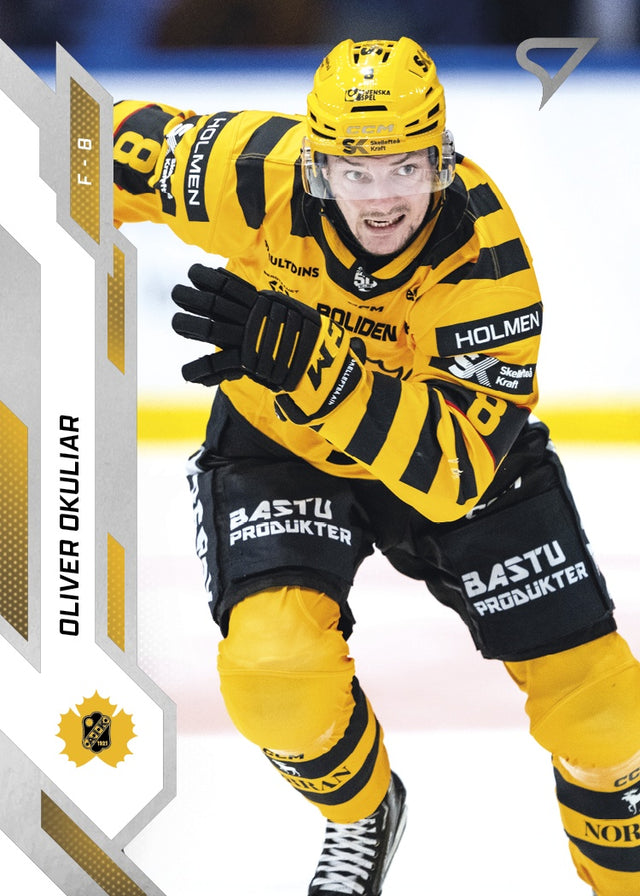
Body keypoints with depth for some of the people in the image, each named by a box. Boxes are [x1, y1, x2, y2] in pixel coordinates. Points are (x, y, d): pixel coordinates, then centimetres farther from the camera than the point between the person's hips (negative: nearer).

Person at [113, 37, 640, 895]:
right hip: (280, 442, 0)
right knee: (273, 665, -24)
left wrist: (312, 361, -49)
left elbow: (457, 469, -39)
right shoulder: (265, 173, -30)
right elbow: (126, 144, -13)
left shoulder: (486, 260, -33)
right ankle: (362, 816, 11)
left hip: (457, 447, 0)